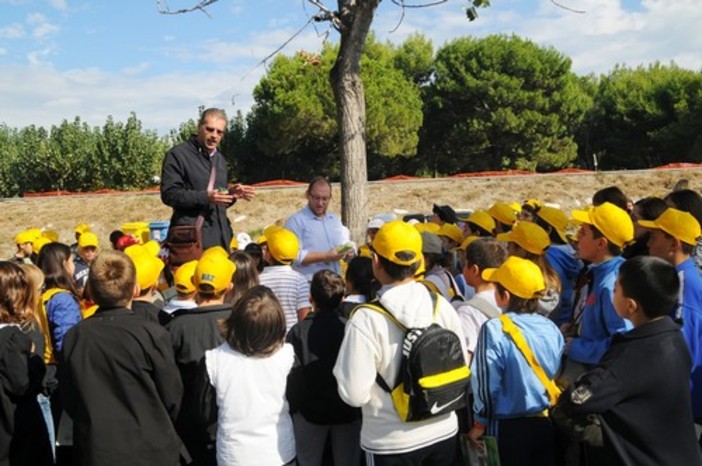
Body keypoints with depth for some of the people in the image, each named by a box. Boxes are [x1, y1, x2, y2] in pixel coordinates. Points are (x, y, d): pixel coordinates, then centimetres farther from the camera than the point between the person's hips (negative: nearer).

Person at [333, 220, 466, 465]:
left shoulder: (367, 319, -22)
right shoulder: (442, 305, -7)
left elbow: (355, 395, -20)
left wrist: (344, 369, -1)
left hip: (392, 442, -4)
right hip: (444, 432, 4)